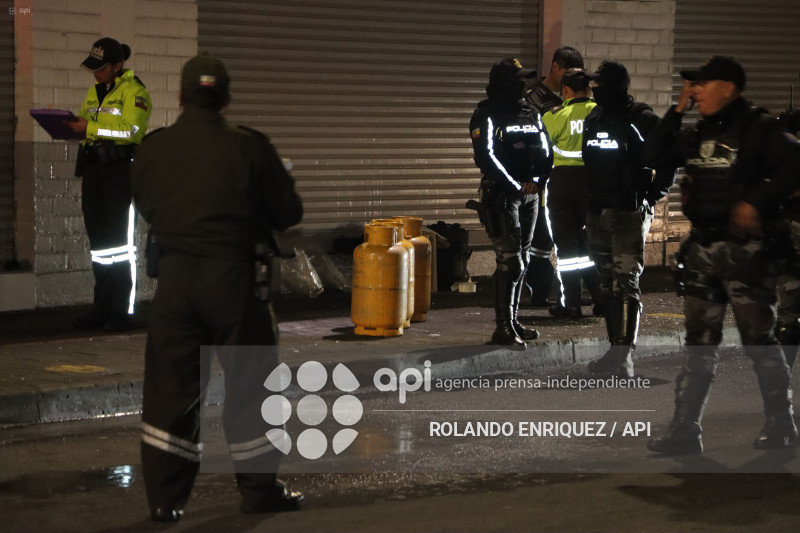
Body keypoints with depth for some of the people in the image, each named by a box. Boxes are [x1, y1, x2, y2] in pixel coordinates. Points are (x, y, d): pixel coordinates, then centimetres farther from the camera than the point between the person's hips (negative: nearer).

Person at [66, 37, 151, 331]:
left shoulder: (134, 91, -7)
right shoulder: (94, 92, 19)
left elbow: (131, 129, -20)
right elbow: (84, 125, 21)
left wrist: (90, 127, -22)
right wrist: (70, 124, -1)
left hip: (121, 168, -8)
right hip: (93, 169, 8)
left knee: (120, 241, -6)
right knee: (98, 239, 10)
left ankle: (122, 312, -1)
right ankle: (102, 308, 16)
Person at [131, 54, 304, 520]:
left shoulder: (153, 149, -1)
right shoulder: (249, 148, -9)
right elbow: (288, 213, -2)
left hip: (174, 275, 3)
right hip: (231, 275, -2)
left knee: (170, 385, 8)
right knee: (251, 382, 10)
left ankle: (166, 497, 10)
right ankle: (260, 489, 15)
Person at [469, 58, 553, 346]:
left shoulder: (531, 114, 13)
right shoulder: (487, 116, -8)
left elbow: (545, 152, 11)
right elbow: (485, 157, -17)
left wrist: (537, 181, -6)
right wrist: (514, 186, -16)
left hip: (529, 196, 7)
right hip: (501, 195, -7)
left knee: (521, 260, 12)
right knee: (510, 262, -12)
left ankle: (512, 321, 21)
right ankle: (503, 327, -9)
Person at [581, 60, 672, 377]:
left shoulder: (641, 119, -10)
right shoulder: (592, 120, 13)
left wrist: (653, 194, -9)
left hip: (630, 212, -8)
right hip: (598, 213, 8)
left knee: (626, 282, -12)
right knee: (607, 283, 12)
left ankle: (624, 355, -13)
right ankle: (616, 349, 19)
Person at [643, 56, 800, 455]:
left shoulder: (759, 129, -8)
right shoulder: (697, 134, 12)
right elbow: (654, 156, 9)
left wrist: (758, 201, -23)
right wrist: (677, 111, 3)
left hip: (745, 248, -7)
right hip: (702, 246, 7)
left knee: (758, 338, 1)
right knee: (699, 341, 7)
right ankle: (685, 430, 8)